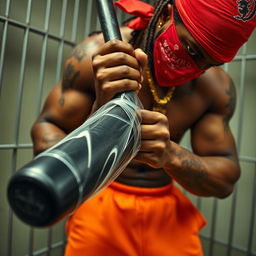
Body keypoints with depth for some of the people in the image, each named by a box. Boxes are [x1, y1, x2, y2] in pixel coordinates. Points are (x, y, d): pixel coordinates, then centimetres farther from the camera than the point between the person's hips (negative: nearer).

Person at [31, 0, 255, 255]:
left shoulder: (217, 86, -10)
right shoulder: (94, 55, -17)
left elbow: (226, 179, -10)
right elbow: (46, 128, -15)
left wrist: (171, 155, -31)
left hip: (169, 209, 3)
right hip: (101, 203, -1)